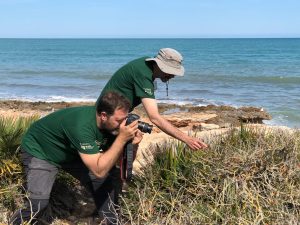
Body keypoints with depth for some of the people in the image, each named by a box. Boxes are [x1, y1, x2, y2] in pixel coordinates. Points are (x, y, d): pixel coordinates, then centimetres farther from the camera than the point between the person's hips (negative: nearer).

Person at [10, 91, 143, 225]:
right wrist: (122, 139, -41)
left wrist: (133, 144, -27)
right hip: (39, 151, -7)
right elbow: (99, 171, -40)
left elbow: (119, 158, -8)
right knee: (39, 202, -24)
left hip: (71, 153, 7)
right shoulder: (82, 126, -39)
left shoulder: (111, 125, -18)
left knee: (112, 177, -1)